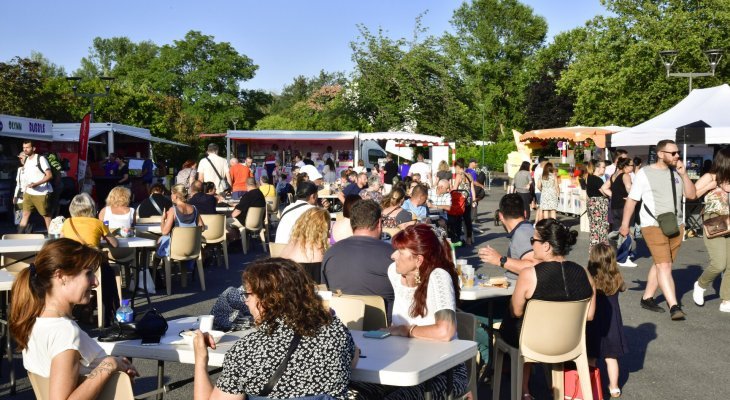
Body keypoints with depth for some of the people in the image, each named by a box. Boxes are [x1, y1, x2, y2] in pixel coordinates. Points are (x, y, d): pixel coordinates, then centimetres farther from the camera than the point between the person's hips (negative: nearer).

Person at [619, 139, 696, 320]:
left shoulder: (677, 173, 10)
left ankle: (647, 298, 24)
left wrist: (684, 174, -7)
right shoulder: (645, 173, -4)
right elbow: (631, 199, -1)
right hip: (653, 226, -6)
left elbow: (691, 195, 4)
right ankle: (674, 307, -17)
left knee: (660, 264, 12)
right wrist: (625, 224, -2)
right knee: (664, 266, -13)